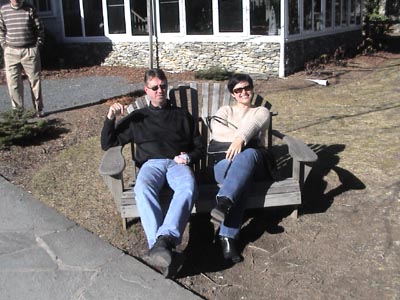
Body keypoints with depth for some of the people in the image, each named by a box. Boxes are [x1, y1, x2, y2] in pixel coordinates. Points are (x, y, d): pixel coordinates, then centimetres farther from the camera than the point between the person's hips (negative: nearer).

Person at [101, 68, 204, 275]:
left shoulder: (182, 115, 27)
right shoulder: (137, 117, 26)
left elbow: (199, 147, 25)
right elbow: (107, 144, 23)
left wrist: (189, 157, 1)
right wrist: (110, 118, 5)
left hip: (178, 163, 0)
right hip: (151, 163, 0)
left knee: (188, 188, -39)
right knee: (142, 188, -39)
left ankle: (164, 239, -55)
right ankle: (159, 244, -52)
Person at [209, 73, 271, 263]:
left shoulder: (261, 112, 23)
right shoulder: (225, 111, 27)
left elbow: (252, 125, -5)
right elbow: (216, 130, 2)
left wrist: (241, 139, -30)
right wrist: (246, 139, -9)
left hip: (254, 163, 0)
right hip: (226, 161, 0)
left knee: (248, 154, -40)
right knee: (240, 180, -39)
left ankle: (223, 203, -54)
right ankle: (228, 238, -48)